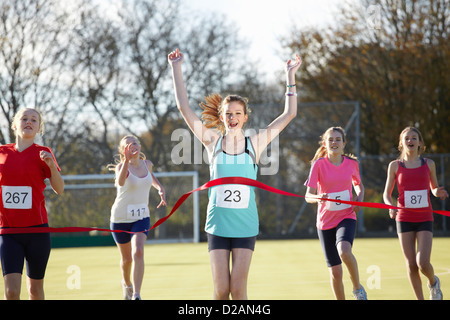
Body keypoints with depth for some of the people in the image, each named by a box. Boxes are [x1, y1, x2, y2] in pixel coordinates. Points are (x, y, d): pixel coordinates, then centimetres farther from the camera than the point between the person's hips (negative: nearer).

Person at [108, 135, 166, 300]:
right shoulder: (121, 166, -15)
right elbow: (120, 181, -41)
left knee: (138, 252, -21)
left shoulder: (147, 164, 1)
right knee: (126, 258, 12)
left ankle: (136, 295, -24)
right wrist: (127, 160, -56)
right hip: (121, 218, -2)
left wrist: (160, 188, 9)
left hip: (141, 217, 2)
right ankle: (127, 283, 45)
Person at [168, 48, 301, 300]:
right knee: (221, 290, -2)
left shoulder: (254, 143, 3)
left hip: (245, 226, 0)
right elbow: (184, 107, 0)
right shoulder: (213, 142, 3)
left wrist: (290, 76, 1)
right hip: (217, 224, 0)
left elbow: (289, 113, 3)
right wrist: (177, 69, -2)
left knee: (238, 290, -3)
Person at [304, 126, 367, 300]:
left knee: (344, 251, -31)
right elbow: (308, 196, -10)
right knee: (335, 272, 2)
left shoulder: (352, 163, 1)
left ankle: (357, 288, -8)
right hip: (325, 221, 0)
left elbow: (358, 184, 21)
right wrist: (319, 198, -33)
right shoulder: (318, 164, -5)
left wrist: (360, 198, -1)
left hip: (346, 216, 0)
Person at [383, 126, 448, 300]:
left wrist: (438, 192, -6)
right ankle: (420, 299, 14)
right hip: (404, 218, 0)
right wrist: (391, 206, -13)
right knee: (411, 265, -1)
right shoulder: (395, 166, 4)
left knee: (423, 262, -13)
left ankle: (433, 282, 20)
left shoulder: (429, 164, 6)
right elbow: (387, 194, 8)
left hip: (425, 219, 0)